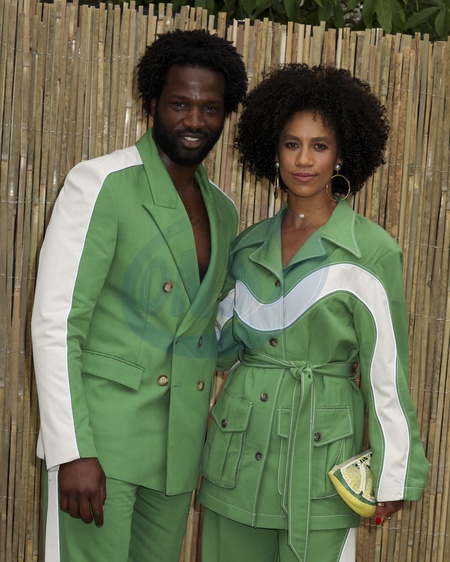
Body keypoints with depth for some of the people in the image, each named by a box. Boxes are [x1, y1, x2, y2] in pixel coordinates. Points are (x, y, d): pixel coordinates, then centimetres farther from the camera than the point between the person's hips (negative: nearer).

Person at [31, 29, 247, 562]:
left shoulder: (223, 211, 11)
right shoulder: (100, 184, -9)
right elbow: (55, 323, -14)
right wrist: (71, 452, -18)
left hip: (178, 448, 6)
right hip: (101, 441, -6)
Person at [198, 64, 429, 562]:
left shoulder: (370, 253, -8)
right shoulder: (249, 246, 7)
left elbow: (386, 372, -6)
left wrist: (393, 477, -5)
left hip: (318, 445, -4)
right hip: (238, 443, 5)